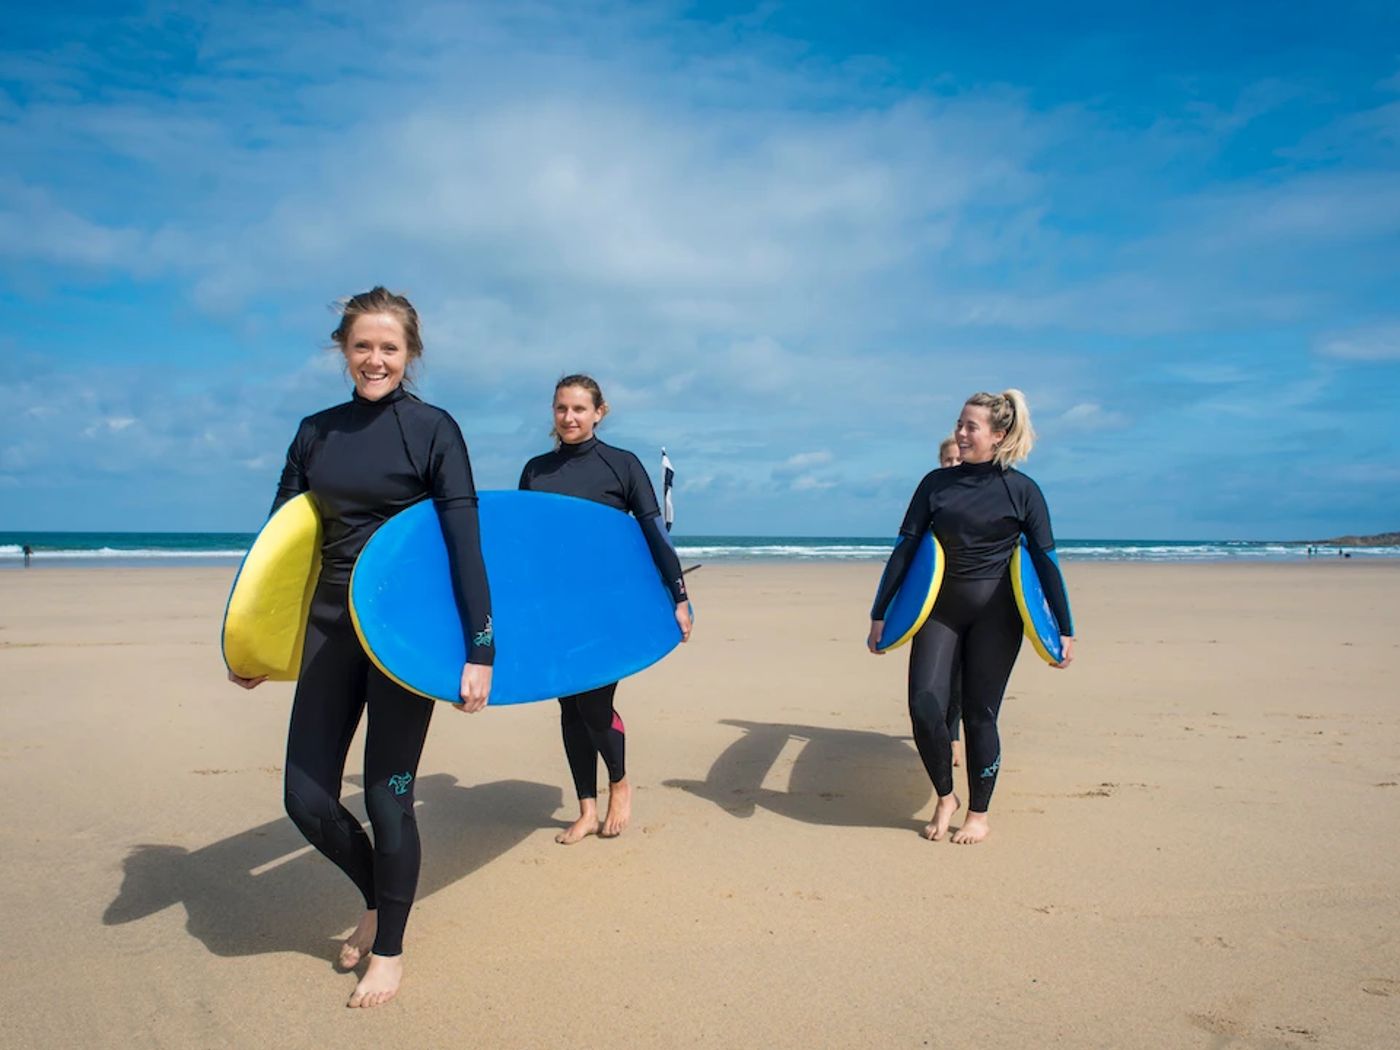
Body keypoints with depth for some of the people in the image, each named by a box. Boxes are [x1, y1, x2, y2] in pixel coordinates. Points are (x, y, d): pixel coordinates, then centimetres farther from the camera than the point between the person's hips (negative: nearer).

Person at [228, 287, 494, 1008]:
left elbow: (464, 541, -13)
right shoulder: (316, 432, 8)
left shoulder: (433, 429, -6)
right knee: (307, 799, 4)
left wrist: (479, 650, -20)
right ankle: (376, 900, 34)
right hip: (332, 625, 5)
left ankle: (389, 949, 25)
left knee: (387, 798, 2)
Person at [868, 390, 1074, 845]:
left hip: (995, 615, -2)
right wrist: (879, 614, 0)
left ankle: (979, 814, 21)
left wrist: (1065, 630, -2)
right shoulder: (936, 483, 3)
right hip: (940, 608, 2)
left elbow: (1046, 562, -1)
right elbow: (904, 548, 3)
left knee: (979, 715, 2)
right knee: (923, 706, -9)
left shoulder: (1022, 490, -3)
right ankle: (945, 797, 15)